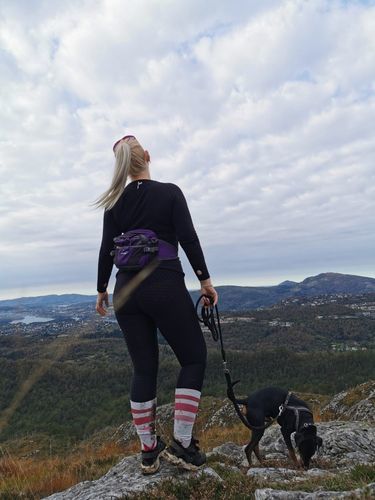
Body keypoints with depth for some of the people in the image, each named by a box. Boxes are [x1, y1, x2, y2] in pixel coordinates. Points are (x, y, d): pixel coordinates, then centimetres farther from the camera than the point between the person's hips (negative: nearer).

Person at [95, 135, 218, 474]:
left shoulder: (115, 203, 8)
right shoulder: (170, 192, -1)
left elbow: (107, 250, 7)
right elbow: (188, 238, -9)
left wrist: (102, 290, 17)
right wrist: (205, 279, -3)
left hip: (127, 290, 5)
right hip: (165, 287, -4)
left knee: (144, 368, 14)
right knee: (194, 358, 12)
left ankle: (149, 451, 23)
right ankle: (181, 443, 10)